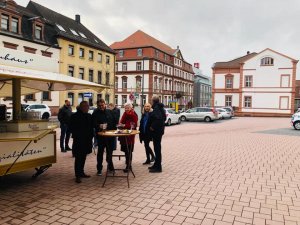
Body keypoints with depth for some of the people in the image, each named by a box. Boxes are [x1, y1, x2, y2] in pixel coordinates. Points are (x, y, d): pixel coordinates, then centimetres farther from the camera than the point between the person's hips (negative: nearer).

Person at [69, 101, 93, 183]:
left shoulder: (89, 116, 11)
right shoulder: (75, 116, -7)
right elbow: (71, 128, -7)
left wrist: (91, 136, 8)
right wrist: (77, 135, -13)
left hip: (87, 140, 6)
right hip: (78, 140, -6)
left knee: (83, 157, 14)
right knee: (78, 158, -4)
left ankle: (81, 172, 26)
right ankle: (78, 175, 2)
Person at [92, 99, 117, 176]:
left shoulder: (110, 112, 7)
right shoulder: (95, 113, -4)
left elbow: (115, 121, 13)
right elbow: (93, 123, -16)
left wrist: (113, 130, 5)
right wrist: (99, 126, -35)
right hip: (101, 135, -3)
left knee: (110, 151, 13)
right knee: (100, 151, 2)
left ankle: (110, 166, 29)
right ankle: (99, 169, 12)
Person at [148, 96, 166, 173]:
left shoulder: (156, 108, -18)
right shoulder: (160, 108, 14)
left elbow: (158, 118, -32)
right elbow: (164, 118, 21)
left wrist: (153, 127, -21)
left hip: (156, 131, -11)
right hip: (159, 130, 11)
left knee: (157, 148, -5)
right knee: (157, 148, 17)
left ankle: (158, 167, 2)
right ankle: (156, 164, 28)